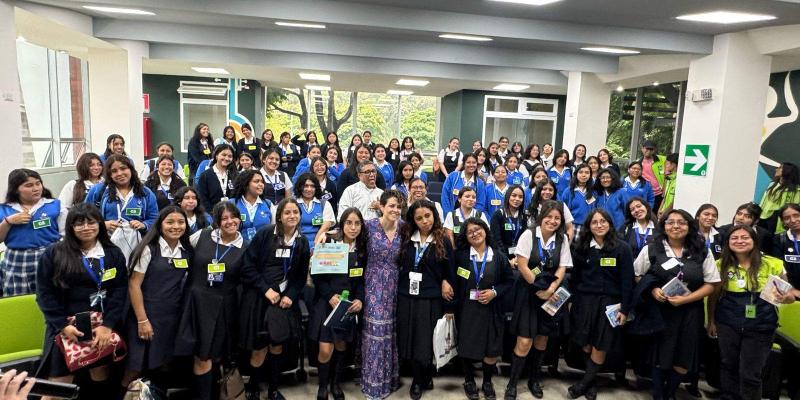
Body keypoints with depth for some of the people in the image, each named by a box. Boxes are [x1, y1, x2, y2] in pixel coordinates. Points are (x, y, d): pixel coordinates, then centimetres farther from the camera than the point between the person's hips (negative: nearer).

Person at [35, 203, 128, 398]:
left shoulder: (113, 254, 4)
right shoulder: (53, 254, 0)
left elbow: (120, 291, -1)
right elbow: (45, 294, -2)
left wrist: (108, 325, -11)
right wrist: (62, 325, -11)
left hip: (104, 328, 2)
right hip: (67, 328, -1)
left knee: (102, 374, 9)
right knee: (59, 383, -2)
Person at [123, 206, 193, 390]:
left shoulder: (187, 251, 4)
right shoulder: (149, 249, -10)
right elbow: (134, 285, -11)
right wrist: (142, 320, -14)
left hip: (173, 317, 4)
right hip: (147, 315, -4)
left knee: (162, 364, 15)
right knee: (136, 368, 5)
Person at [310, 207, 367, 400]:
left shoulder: (362, 249, 3)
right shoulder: (329, 243, -8)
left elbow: (362, 279, 6)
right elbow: (316, 273, -8)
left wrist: (359, 299, -10)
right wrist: (330, 296, -17)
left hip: (349, 304, 3)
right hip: (326, 302, -3)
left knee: (341, 346, 11)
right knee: (326, 349, -7)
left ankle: (335, 383, 31)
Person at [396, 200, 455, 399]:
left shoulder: (443, 242, -1)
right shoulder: (406, 239, 5)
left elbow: (450, 273, 1)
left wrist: (447, 294, -3)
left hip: (431, 300, -2)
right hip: (406, 298, 3)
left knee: (424, 346, 1)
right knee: (407, 345, 6)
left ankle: (419, 381, 29)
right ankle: (425, 377, 32)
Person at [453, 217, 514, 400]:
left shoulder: (498, 257, 0)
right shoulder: (460, 256, -4)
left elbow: (509, 281, 6)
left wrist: (494, 292, -11)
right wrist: (451, 308, -6)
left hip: (491, 311, 1)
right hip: (466, 311, -1)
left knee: (492, 351, 5)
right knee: (467, 348, 9)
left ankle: (487, 382, 32)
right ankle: (469, 380, 33)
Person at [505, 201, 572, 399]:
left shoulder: (563, 239, 2)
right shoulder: (529, 234, -9)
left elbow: (562, 268, 0)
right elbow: (522, 266, -12)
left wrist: (550, 290, -16)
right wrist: (539, 290, -12)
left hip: (551, 293, 4)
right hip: (528, 291, -4)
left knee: (542, 339, 13)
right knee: (524, 342, -8)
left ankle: (534, 380, 32)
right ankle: (512, 384, 8)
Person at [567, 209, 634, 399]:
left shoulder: (622, 248, -4)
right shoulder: (582, 247, 4)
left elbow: (627, 281, -5)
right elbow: (575, 276, 8)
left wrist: (625, 309, -8)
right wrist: (571, 300, 5)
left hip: (610, 302, -2)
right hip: (585, 300, 2)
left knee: (600, 346, 2)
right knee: (586, 344, 5)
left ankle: (584, 382, 18)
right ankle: (592, 382, 21)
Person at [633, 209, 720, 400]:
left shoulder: (703, 252, 0)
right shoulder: (651, 250, -2)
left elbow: (711, 284, 0)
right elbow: (637, 276, 4)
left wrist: (685, 299, -12)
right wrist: (652, 290, -14)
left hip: (690, 312, 1)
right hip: (659, 310, -1)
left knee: (683, 361, 7)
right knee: (659, 357, 6)